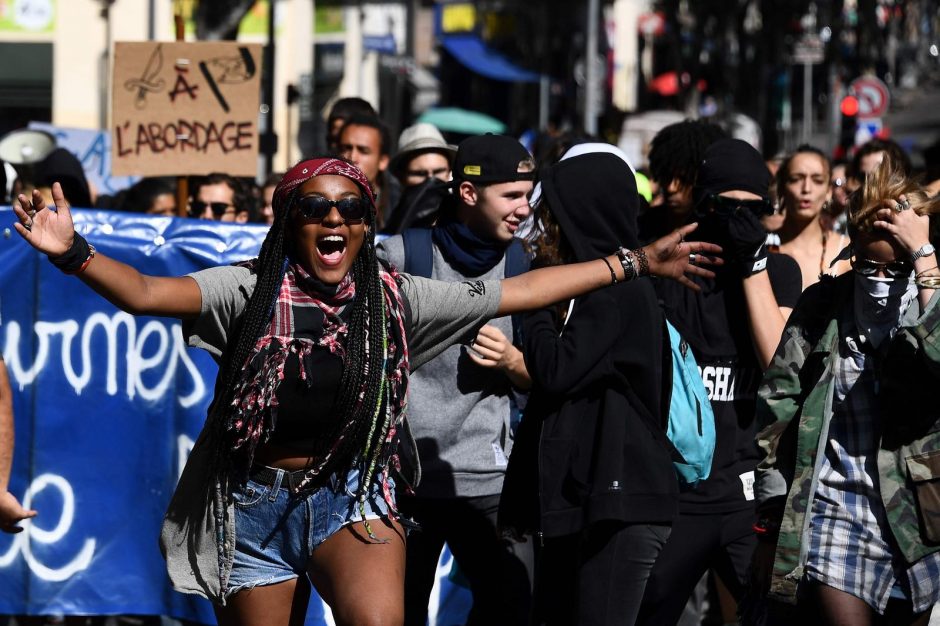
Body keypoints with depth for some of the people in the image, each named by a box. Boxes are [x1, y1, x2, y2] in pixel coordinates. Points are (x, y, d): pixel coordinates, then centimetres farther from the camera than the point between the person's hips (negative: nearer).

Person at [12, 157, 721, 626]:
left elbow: (519, 291, 7)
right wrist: (73, 252, -35)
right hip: (259, 500, 0)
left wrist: (637, 262, 7)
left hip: (353, 496, 0)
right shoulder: (252, 291, -3)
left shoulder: (396, 299, 3)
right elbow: (145, 293, -16)